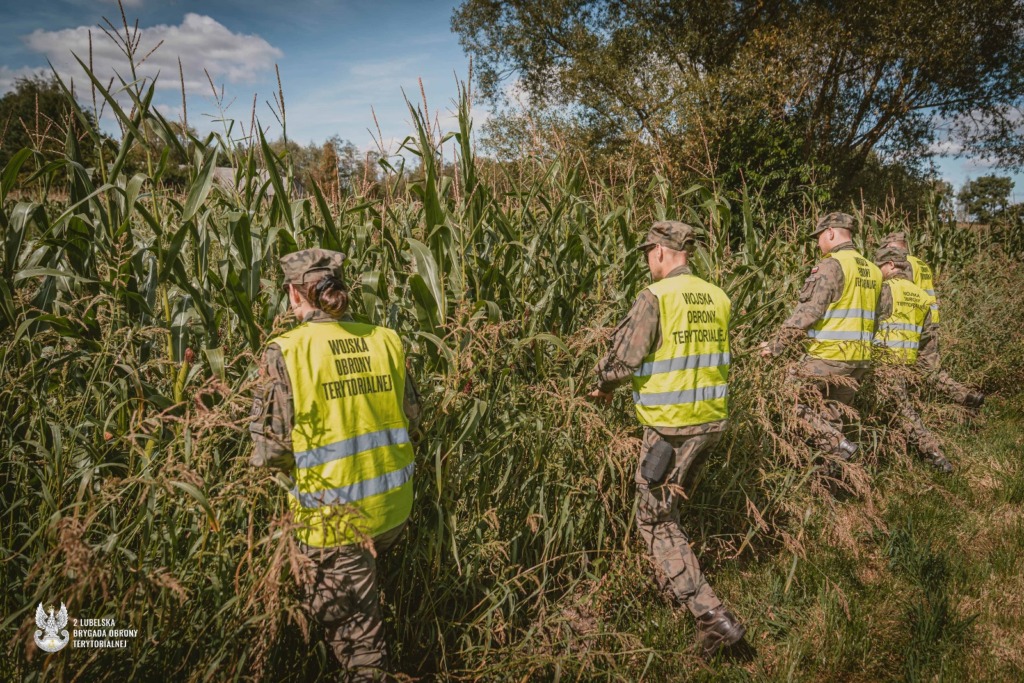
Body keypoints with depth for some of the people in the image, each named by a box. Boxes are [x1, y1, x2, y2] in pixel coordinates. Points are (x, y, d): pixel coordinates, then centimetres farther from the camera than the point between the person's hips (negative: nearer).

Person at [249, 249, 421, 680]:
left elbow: (271, 448, -12)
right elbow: (412, 415, 8)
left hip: (337, 512, -4)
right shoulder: (385, 341, -2)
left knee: (351, 619, 15)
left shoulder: (286, 352, -14)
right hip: (394, 505, 5)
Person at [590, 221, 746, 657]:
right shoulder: (717, 298, 5)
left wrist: (603, 387, 7)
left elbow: (623, 359, -15)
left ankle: (711, 615, 0)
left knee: (655, 520, 5)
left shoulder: (656, 297, -15)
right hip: (712, 420, 8)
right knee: (670, 503, 27)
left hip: (671, 427, -7)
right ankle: (675, 581, 44)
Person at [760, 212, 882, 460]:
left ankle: (838, 447, -5)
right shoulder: (872, 270, 15)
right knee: (832, 416, 16)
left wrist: (777, 344, -13)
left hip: (829, 354, -8)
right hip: (860, 359, 8)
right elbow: (867, 315, 17)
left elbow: (809, 311, -17)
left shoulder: (832, 265, -10)